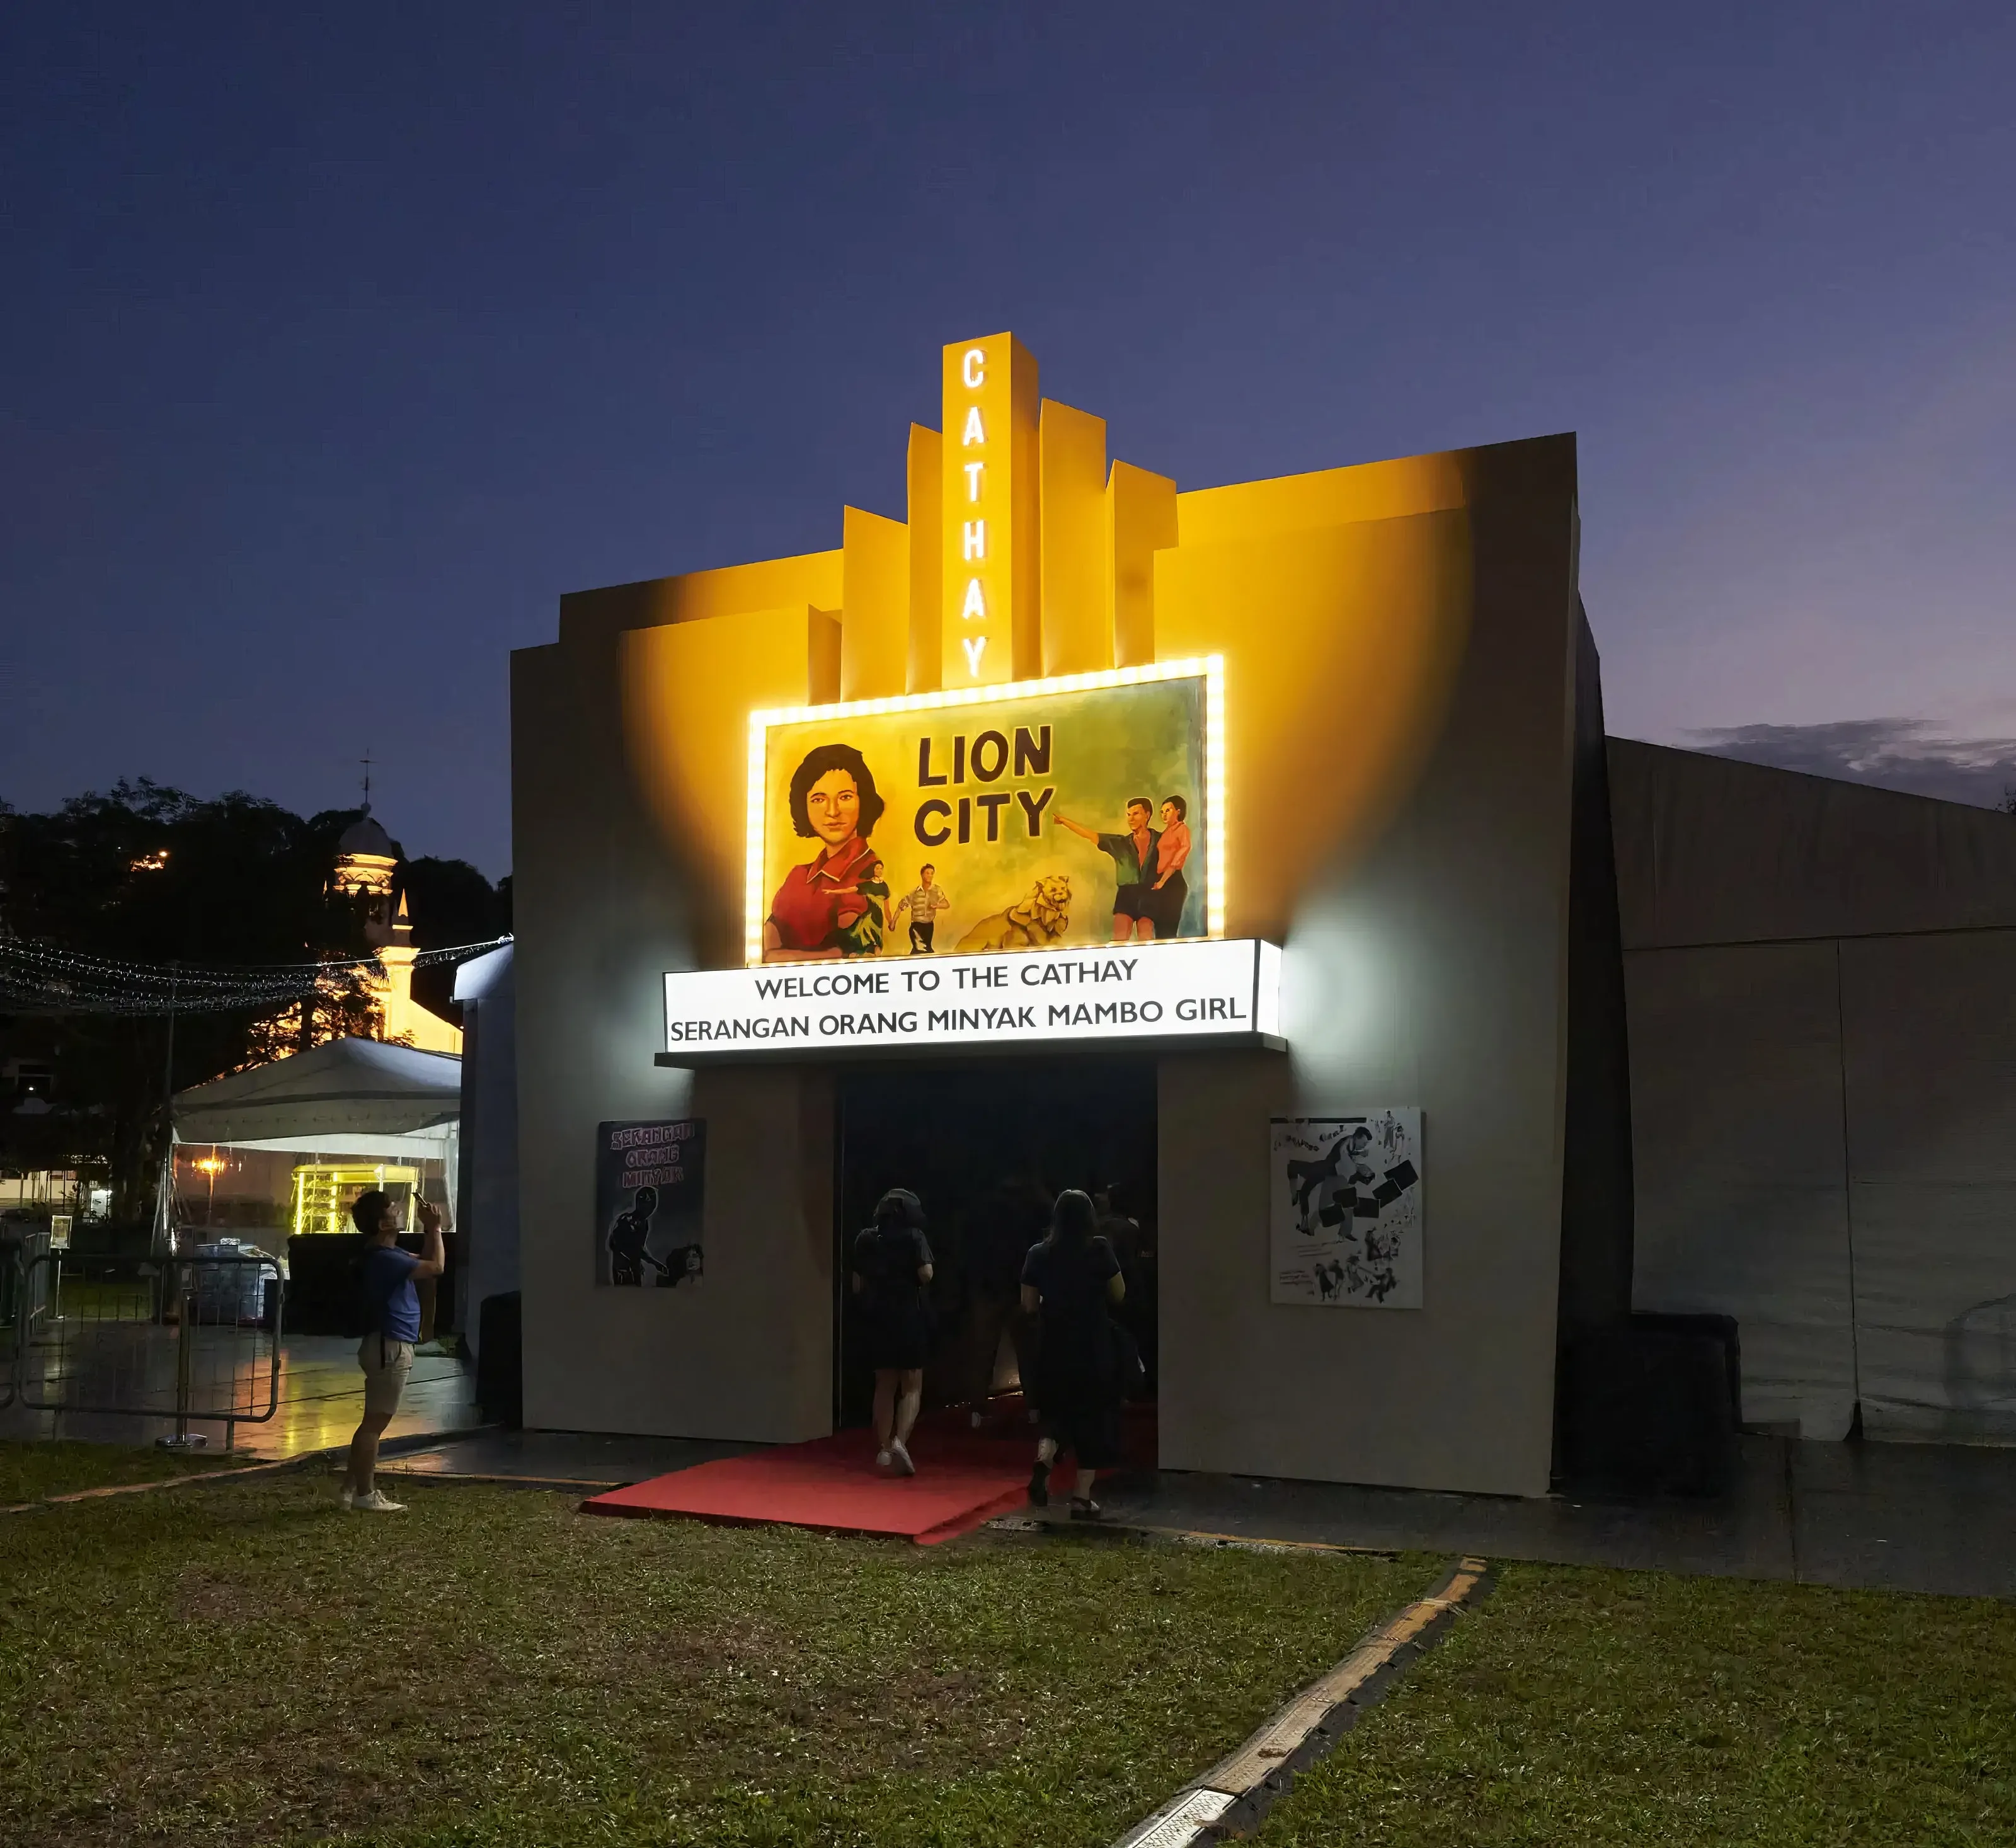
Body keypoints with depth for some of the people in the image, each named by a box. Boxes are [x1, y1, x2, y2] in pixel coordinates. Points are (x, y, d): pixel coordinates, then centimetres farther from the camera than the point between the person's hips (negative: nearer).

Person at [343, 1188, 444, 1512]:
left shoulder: (388, 1254, 13)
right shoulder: (384, 1258, -19)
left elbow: (423, 1262, 25)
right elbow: (436, 1267, -17)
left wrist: (430, 1230, 11)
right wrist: (435, 1228, -5)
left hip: (389, 1345, 11)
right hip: (390, 1347, -11)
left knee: (373, 1421, 13)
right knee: (375, 1421, -6)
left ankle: (353, 1487, 18)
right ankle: (365, 1495, -1)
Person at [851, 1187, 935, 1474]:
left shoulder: (866, 1238, 5)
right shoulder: (913, 1237, -6)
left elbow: (857, 1284, 6)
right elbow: (926, 1274, -18)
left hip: (876, 1318, 4)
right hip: (909, 1316, -4)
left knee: (885, 1385, 14)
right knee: (912, 1387, 3)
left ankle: (883, 1449, 13)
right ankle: (900, 1440, -18)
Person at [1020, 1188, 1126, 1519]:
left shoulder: (1038, 1254, -1)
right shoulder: (1099, 1250, -7)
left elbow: (1029, 1306, 2)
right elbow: (1119, 1296, -1)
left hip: (1054, 1349, 2)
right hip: (1095, 1350, -2)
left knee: (1057, 1413, 17)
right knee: (1093, 1419, 8)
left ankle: (1043, 1460, -11)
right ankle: (1082, 1499, 8)